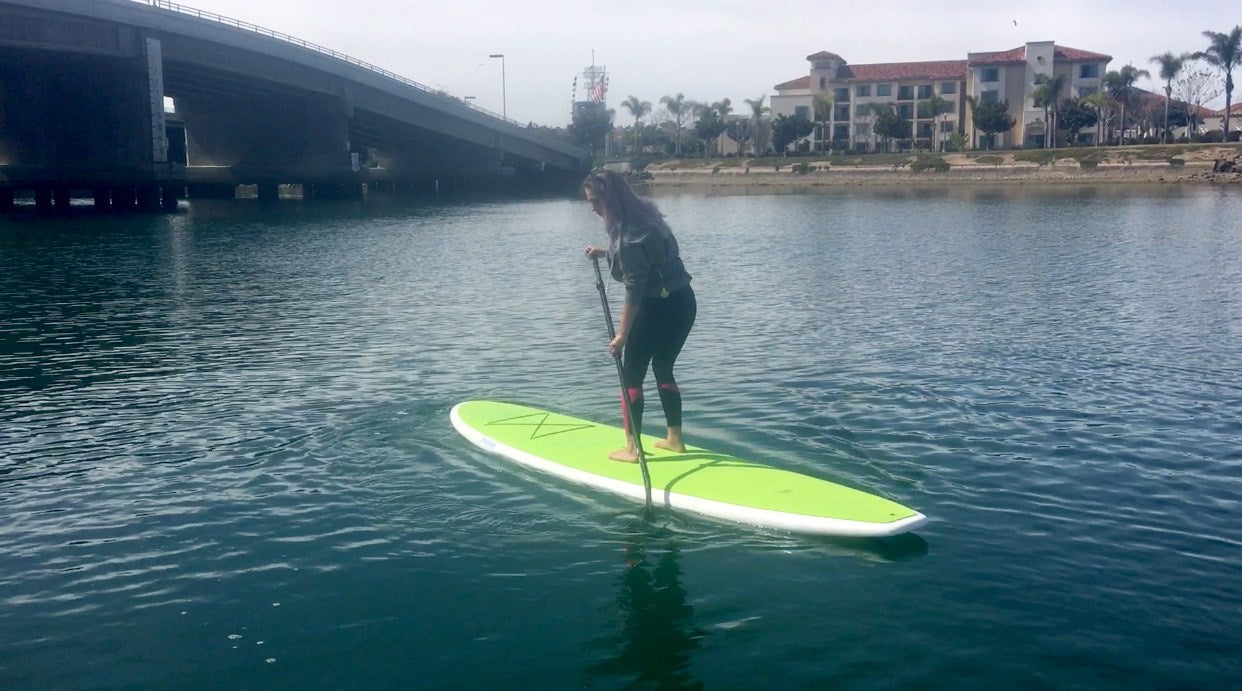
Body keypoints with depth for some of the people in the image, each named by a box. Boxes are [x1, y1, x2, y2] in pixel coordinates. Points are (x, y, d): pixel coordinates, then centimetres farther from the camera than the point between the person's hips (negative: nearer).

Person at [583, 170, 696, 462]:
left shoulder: (628, 234, -20)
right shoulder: (643, 213, 7)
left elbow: (634, 290, -21)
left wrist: (622, 334, -17)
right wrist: (605, 252, 17)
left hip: (658, 308, -9)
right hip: (683, 302, 9)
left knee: (631, 375, 3)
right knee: (663, 369, 20)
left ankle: (631, 449, 6)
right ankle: (675, 438, 24)